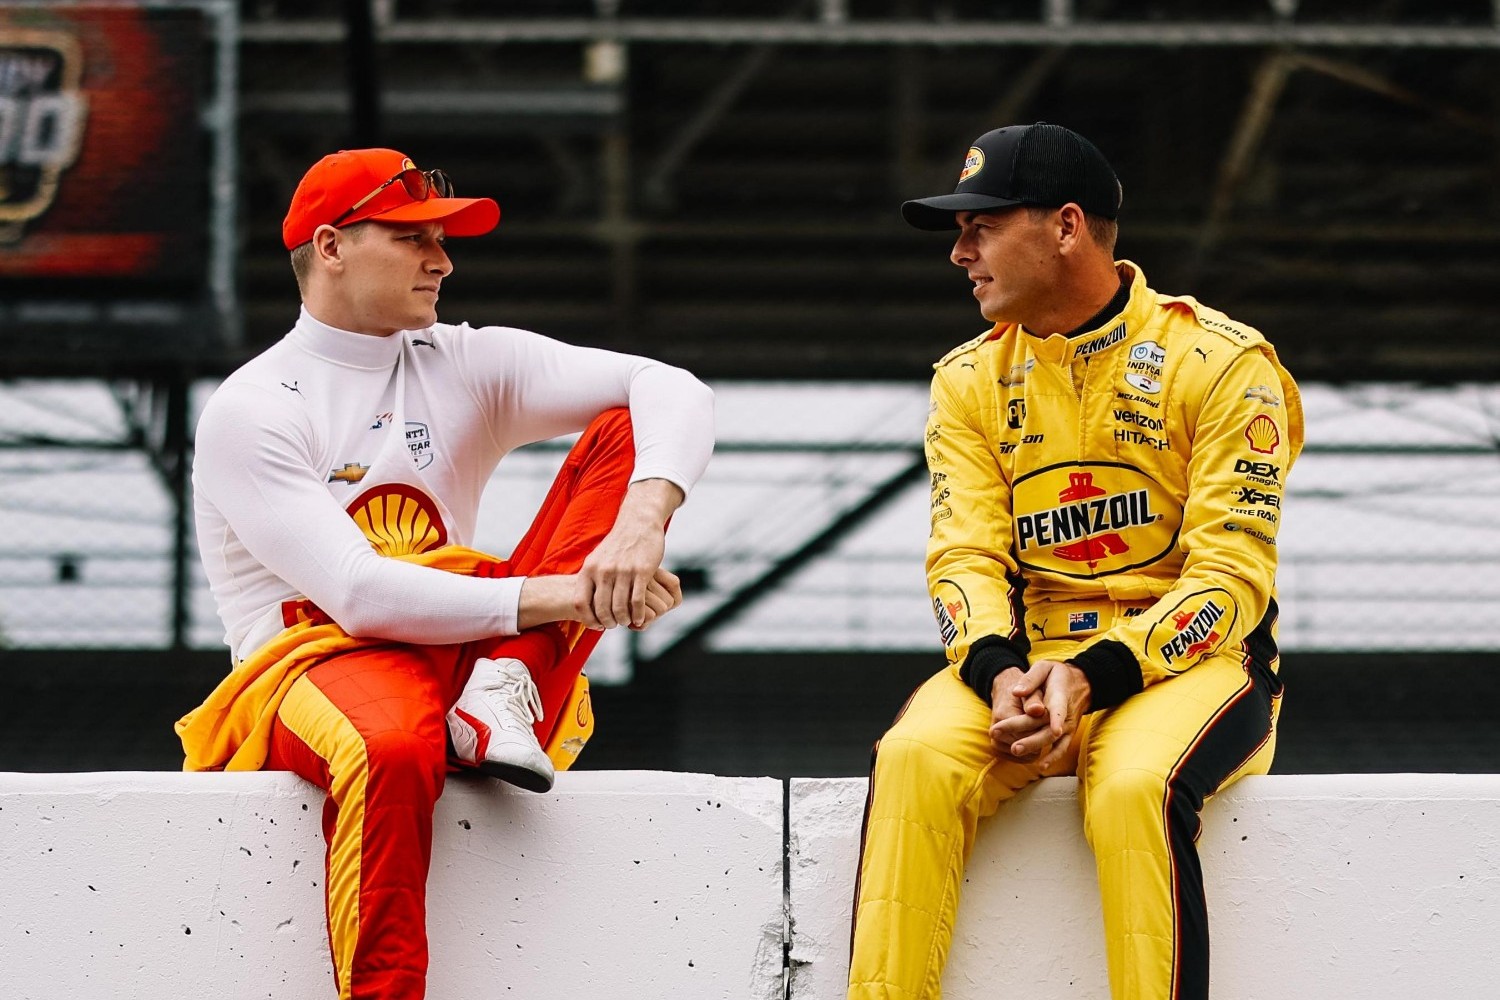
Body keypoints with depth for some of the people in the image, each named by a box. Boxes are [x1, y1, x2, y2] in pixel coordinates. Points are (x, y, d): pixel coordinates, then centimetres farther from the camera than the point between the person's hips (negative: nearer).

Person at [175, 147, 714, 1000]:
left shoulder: (467, 366, 11)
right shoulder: (250, 411, -4)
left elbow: (672, 393, -2)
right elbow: (358, 594, -16)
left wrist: (641, 522, -25)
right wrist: (558, 596, -24)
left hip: (472, 648, 5)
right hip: (320, 659, -5)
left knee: (624, 431, -6)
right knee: (390, 745, -44)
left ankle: (501, 699, -20)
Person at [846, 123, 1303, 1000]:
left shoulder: (1220, 361, -5)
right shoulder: (970, 379, 11)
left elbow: (1231, 576, -10)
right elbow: (964, 556, 3)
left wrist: (1095, 675, -24)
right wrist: (998, 671, -19)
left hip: (1190, 659, -4)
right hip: (1024, 658, 4)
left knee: (1131, 787, -36)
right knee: (915, 758, -27)